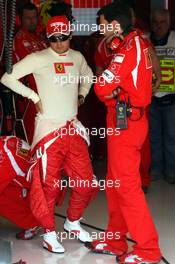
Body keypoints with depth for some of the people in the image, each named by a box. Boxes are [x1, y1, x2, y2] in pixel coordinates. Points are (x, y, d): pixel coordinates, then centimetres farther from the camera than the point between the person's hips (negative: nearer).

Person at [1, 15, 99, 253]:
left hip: (73, 128, 5)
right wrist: (33, 96, -7)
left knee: (86, 181, 6)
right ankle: (49, 233, 15)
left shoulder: (77, 57, 9)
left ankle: (73, 222, 30)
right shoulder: (38, 59, -7)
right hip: (49, 129, -5)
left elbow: (87, 75, 31)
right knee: (49, 184, -2)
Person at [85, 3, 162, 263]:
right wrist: (114, 92, -3)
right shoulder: (138, 42, 10)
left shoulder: (128, 49, -19)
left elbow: (102, 87, -20)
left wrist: (110, 94, -1)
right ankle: (115, 240, 25)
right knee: (114, 183, 16)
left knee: (126, 186, -4)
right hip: (130, 118, 9)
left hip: (124, 122, -9)